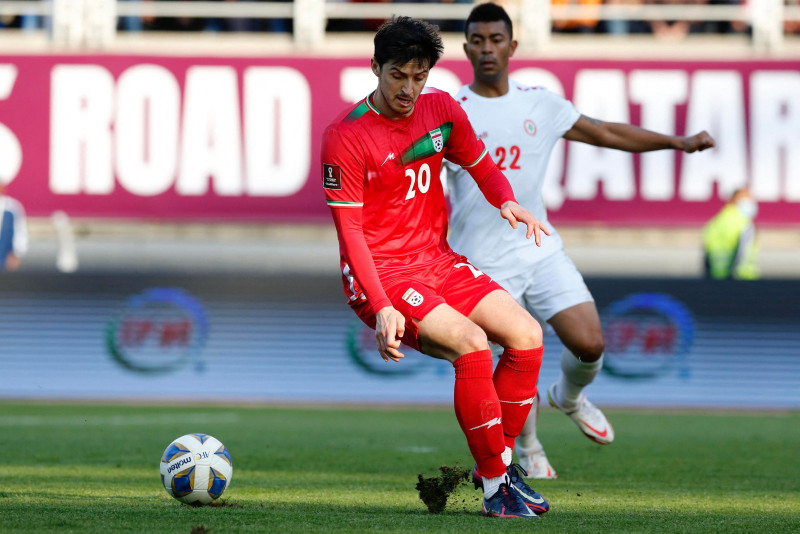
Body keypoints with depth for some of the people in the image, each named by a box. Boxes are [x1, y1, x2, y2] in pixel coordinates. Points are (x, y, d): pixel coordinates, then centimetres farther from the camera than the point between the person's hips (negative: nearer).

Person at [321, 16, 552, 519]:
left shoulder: (440, 109, 4)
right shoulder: (345, 137, -14)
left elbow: (481, 165, 20)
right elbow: (350, 233, -14)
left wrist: (507, 202, -4)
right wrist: (382, 309, -24)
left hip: (439, 260, 7)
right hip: (380, 274, -7)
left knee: (527, 334, -10)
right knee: (472, 342, -27)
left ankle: (498, 463, 4)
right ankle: (495, 486, -18)